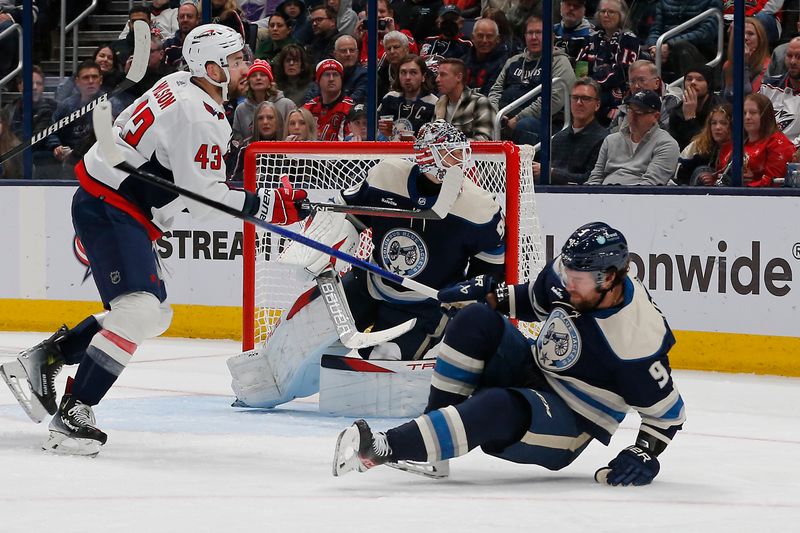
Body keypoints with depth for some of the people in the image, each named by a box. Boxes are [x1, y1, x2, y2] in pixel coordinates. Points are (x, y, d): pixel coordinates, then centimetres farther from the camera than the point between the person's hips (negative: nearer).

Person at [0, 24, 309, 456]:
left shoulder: (180, 85, 8)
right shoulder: (197, 118, -22)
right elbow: (205, 200, -24)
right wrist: (268, 206, -21)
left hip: (111, 206, 11)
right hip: (108, 209, -11)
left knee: (153, 315, 13)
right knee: (139, 310, -22)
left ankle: (43, 359, 16)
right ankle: (72, 415, -23)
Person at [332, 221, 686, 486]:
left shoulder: (637, 339, -27)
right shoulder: (570, 270, -9)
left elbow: (667, 410, -16)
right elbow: (537, 299, 14)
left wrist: (644, 455, -26)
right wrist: (492, 293, 0)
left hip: (565, 427, -7)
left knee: (499, 408, -38)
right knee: (476, 320, -17)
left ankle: (381, 449, -43)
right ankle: (430, 435, -14)